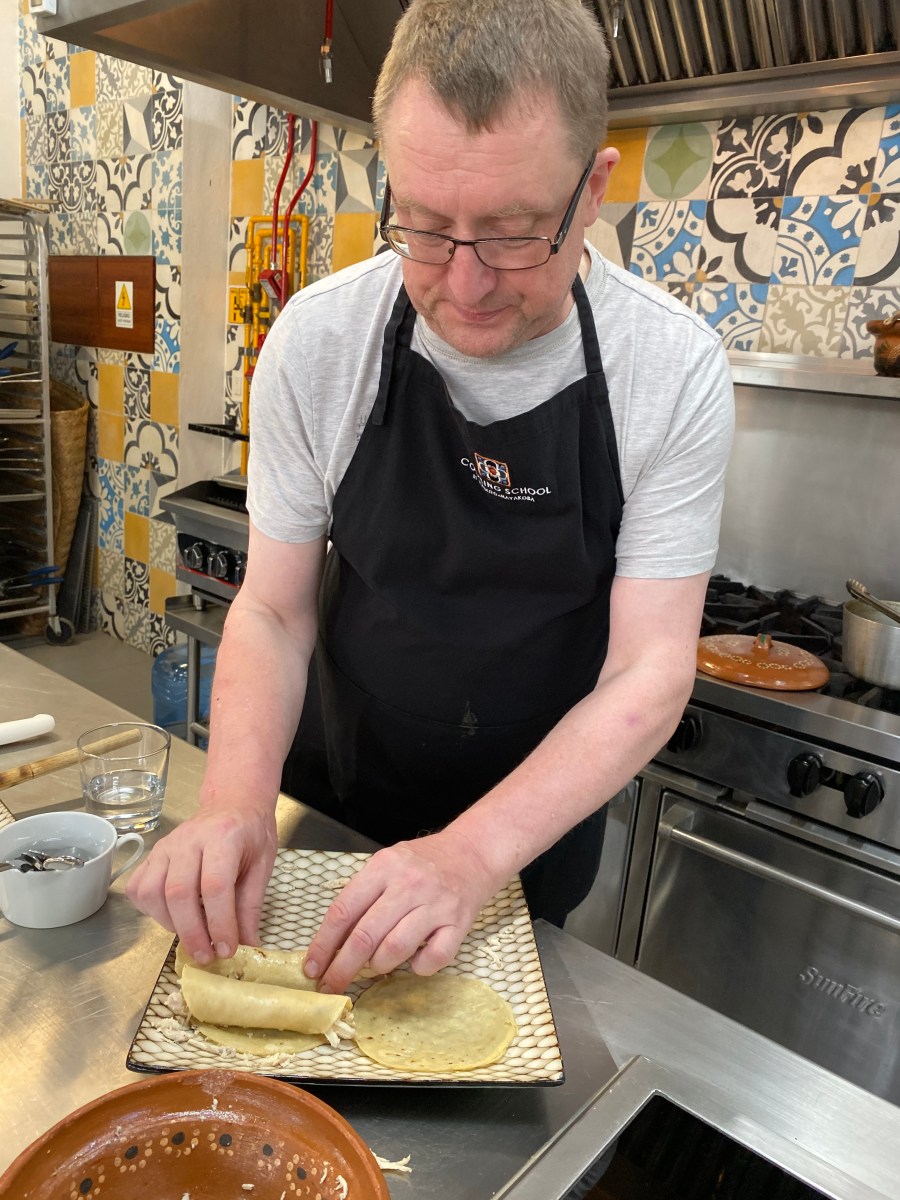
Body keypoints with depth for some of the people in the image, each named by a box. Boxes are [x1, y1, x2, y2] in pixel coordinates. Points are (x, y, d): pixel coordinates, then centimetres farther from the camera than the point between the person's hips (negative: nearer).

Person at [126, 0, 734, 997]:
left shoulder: (677, 370, -21)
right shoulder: (317, 338, -18)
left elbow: (650, 671, -21)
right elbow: (274, 611, -12)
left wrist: (475, 852, -33)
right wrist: (237, 797, -29)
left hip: (542, 809, 0)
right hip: (329, 796, 1)